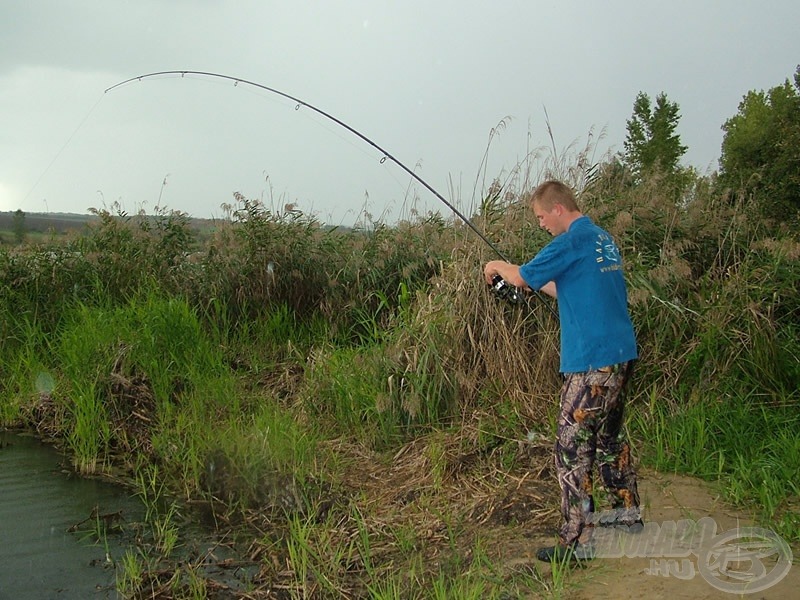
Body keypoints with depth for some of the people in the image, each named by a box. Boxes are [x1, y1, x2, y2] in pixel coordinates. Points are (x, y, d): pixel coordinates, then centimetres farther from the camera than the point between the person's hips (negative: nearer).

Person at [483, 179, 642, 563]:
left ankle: (576, 542, 0)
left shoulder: (573, 241, -14)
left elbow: (522, 276, -7)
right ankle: (628, 513, 35)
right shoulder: (603, 239, 14)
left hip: (592, 361, -10)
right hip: (620, 354, 10)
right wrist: (536, 282, 21)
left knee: (572, 448, -4)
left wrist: (497, 266, 12)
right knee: (609, 434, 22)